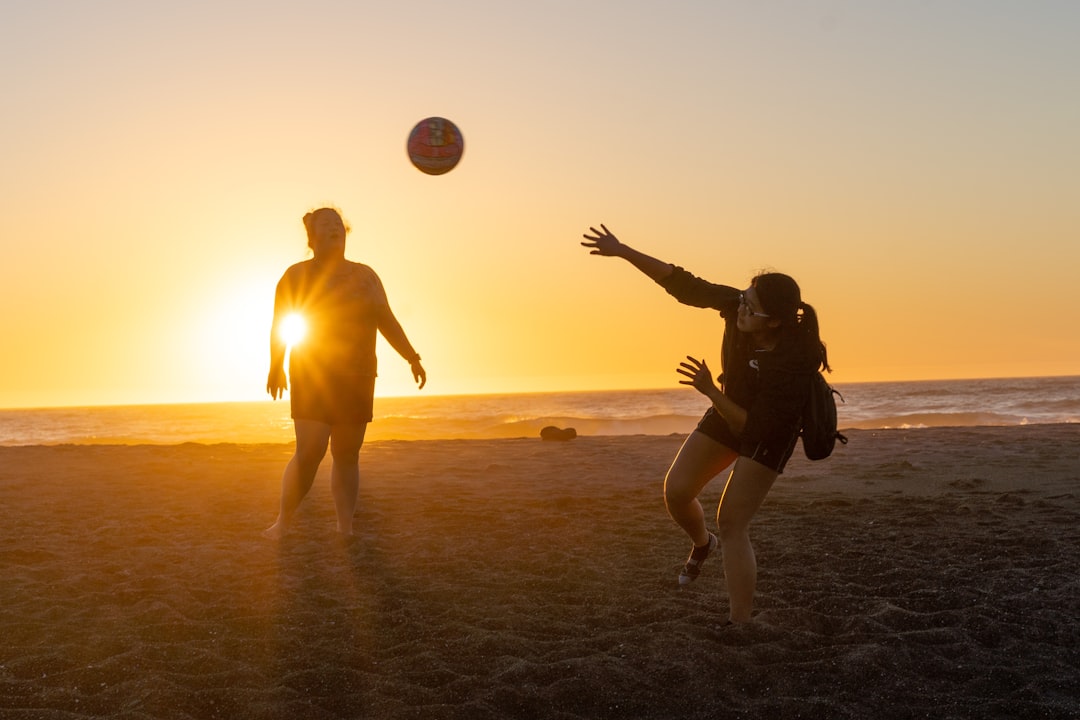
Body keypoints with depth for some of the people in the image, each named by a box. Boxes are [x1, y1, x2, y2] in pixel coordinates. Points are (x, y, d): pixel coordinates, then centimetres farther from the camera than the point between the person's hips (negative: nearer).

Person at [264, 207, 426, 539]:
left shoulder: (364, 276, 10)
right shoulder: (297, 275, 3)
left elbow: (387, 322, 6)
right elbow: (278, 325, 9)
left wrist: (413, 359, -2)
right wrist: (276, 368, 9)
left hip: (357, 379, 3)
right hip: (312, 377, -3)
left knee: (347, 455, 3)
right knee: (309, 453, -12)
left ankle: (345, 530, 7)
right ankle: (283, 522, 3)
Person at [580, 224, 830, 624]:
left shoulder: (795, 365, -36)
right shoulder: (738, 305, -23)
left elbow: (755, 425, -30)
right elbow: (683, 284, -20)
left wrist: (710, 391, -36)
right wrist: (622, 251, -23)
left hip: (767, 435, -6)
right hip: (726, 413, 6)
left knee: (731, 523, -13)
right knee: (675, 492, -4)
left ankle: (739, 624, -7)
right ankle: (702, 543, 30)